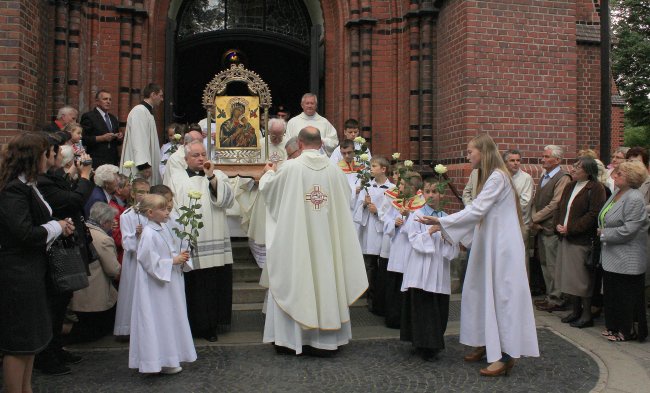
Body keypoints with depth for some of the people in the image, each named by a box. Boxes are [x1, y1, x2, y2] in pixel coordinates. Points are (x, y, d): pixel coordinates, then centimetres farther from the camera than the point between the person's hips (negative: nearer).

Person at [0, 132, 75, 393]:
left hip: (29, 272, 10)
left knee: (30, 340, 20)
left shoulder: (26, 185, 10)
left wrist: (59, 225, 1)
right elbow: (25, 233, -26)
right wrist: (57, 227, -12)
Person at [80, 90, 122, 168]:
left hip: (114, 161, 6)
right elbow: (83, 139, -10)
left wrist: (120, 137, 4)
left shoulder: (113, 118, 21)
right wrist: (101, 138, -16)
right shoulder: (88, 117, 0)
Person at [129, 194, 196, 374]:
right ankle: (161, 361, 12)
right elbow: (150, 261, -22)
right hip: (156, 285, -9)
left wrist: (182, 257, -1)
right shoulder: (149, 234, -20)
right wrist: (173, 261, -20)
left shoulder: (165, 228, 6)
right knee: (160, 321, 0)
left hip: (171, 282, 9)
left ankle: (170, 356, 29)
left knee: (172, 317, 16)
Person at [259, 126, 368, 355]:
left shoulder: (290, 167, -11)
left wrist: (269, 173, 25)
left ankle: (289, 338, 16)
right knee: (325, 281, 10)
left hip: (295, 238, -2)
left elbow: (268, 189, 4)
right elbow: (345, 200, 9)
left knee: (292, 282, 9)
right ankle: (325, 340, 17)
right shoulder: (334, 169, -2)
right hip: (327, 239, 3)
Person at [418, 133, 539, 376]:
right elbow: (479, 214, 16)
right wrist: (443, 226, 11)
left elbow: (477, 210, -21)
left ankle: (506, 354, 0)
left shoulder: (497, 177, -15)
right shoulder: (488, 176, 15)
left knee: (500, 295, -6)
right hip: (488, 244, 9)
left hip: (502, 246, -9)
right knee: (482, 291, 11)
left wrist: (441, 222, -19)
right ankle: (487, 343, 21)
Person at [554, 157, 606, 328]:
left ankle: (587, 315, 11)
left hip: (582, 240, -8)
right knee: (567, 277, 12)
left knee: (582, 279, -1)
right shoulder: (570, 187, 15)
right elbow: (559, 208, 17)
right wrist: (557, 224, -2)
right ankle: (575, 310, 24)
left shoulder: (596, 189, -10)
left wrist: (571, 229, -18)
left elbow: (593, 215, -18)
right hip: (565, 238, 8)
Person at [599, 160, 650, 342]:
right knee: (612, 293, 16)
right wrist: (602, 231, 2)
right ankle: (614, 327, 28)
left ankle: (627, 331, 16)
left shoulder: (635, 199, -19)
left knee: (626, 296, 2)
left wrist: (604, 233, -13)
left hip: (626, 260, -9)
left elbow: (628, 230, -24)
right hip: (612, 258, 9)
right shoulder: (617, 193, 9)